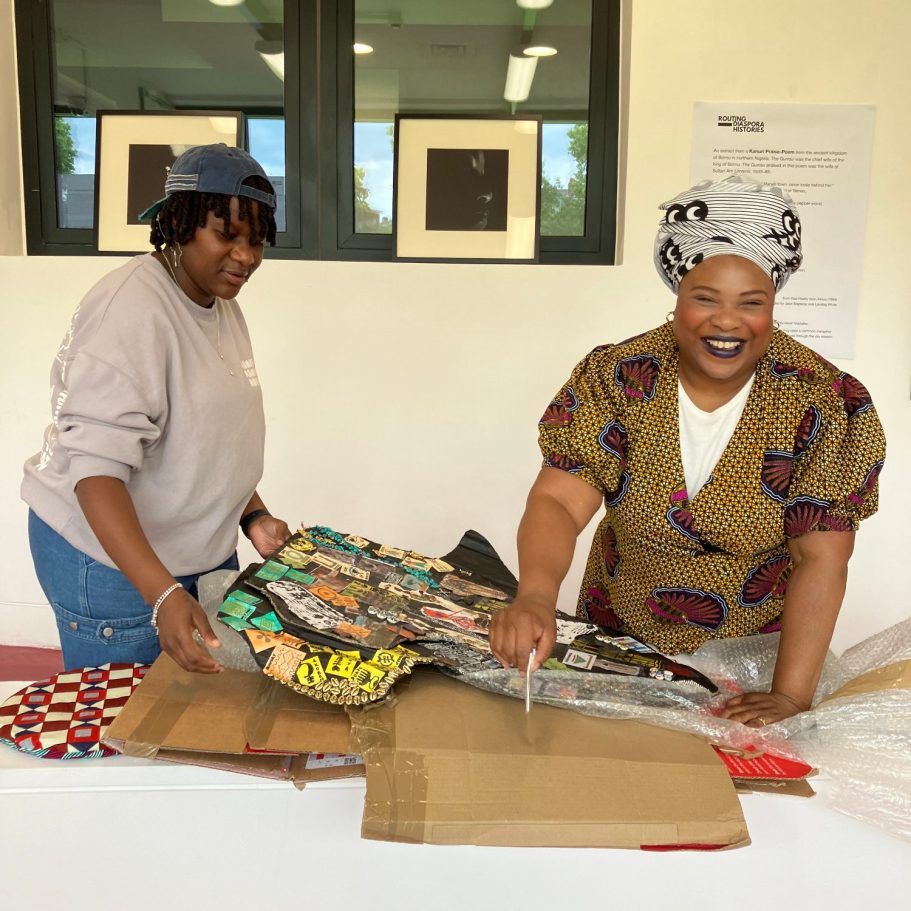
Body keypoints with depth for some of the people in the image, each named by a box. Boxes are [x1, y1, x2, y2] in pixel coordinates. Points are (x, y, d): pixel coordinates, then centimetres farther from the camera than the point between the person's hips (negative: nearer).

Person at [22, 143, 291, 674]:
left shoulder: (222, 304, 6)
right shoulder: (130, 311, -22)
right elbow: (97, 466, -28)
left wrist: (253, 518, 3)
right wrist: (162, 594, -36)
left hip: (204, 547, 8)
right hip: (113, 560, -8)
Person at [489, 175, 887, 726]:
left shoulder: (825, 405, -16)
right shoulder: (618, 379, -15)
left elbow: (821, 560, -16)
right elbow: (557, 502, -22)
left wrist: (791, 697, -22)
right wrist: (535, 597, -41)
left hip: (752, 660, -1)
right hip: (619, 645, 2)